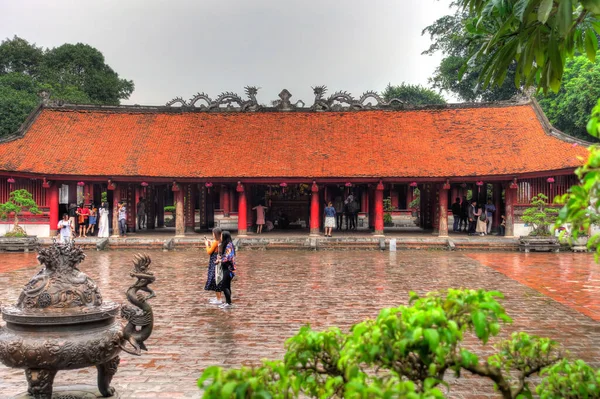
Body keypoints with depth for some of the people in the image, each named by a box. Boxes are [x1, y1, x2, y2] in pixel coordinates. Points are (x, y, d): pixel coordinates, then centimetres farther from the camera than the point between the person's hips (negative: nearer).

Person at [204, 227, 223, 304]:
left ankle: (219, 300, 1)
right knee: (217, 281, 18)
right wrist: (210, 244, 17)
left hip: (215, 263, -9)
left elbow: (209, 252, -13)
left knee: (215, 280, -3)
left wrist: (207, 244, 1)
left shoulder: (215, 242, -19)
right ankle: (217, 297, 29)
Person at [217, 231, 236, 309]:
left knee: (224, 286, -8)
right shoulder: (225, 245, 13)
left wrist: (220, 260, -11)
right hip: (226, 268, 10)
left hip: (229, 269, -10)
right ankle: (227, 302, 18)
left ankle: (229, 303, -4)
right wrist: (219, 259, -1)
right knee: (227, 286, 13)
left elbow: (229, 257, -25)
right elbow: (221, 254, 19)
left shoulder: (229, 245, -17)